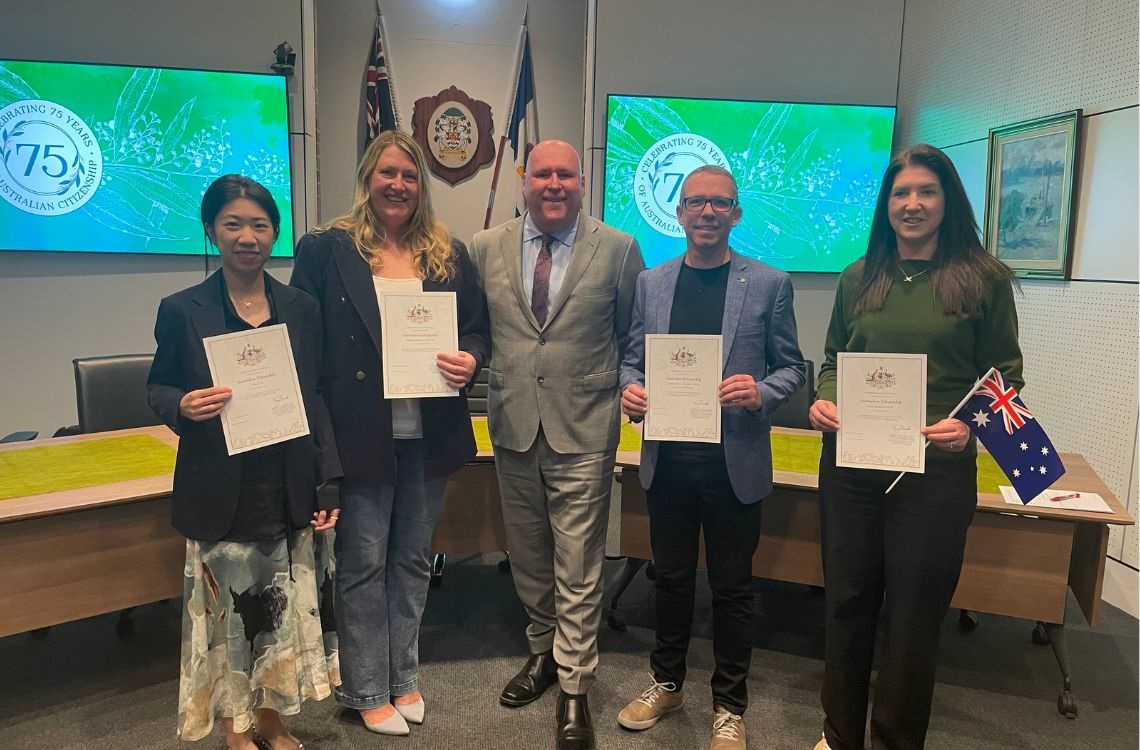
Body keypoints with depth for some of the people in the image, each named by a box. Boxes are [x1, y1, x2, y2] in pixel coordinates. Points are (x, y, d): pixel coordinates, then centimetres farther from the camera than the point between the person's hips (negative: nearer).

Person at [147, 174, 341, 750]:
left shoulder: (301, 308, 5)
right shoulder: (182, 310, -2)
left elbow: (318, 400, 7)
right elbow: (158, 387, 5)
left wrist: (329, 481, 2)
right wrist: (183, 406, -20)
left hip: (288, 492, 3)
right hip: (221, 497, -2)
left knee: (284, 607, 11)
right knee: (227, 612, 8)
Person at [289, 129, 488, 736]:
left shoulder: (449, 254, 7)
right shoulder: (325, 249, -3)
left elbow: (476, 327, 12)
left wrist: (470, 358, -11)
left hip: (428, 434, 4)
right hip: (360, 434, -3)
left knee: (413, 560, 16)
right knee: (363, 564, 9)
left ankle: (404, 676, 34)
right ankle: (367, 691, 26)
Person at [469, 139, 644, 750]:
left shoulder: (618, 249, -2)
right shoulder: (485, 248, 4)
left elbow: (633, 336, 6)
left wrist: (629, 394, 1)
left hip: (583, 431, -3)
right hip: (512, 425, 3)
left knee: (578, 567, 3)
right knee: (527, 555, 18)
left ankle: (573, 688, 19)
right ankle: (543, 651, 39)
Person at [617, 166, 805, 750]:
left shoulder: (769, 284, -2)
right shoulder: (650, 283, 5)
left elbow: (791, 367, 1)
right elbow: (632, 358, 10)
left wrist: (761, 393, -19)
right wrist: (630, 388, -11)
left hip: (735, 460, -2)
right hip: (668, 457, 2)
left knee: (731, 586, 10)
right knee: (671, 576, 17)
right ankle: (666, 682, 37)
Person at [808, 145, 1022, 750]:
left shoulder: (983, 279, -1)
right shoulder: (858, 278, 8)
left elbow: (1004, 375, 0)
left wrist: (970, 423, -17)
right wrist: (823, 400, -6)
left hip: (937, 469, -3)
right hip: (849, 463, 3)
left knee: (913, 614, 9)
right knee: (846, 601, 13)